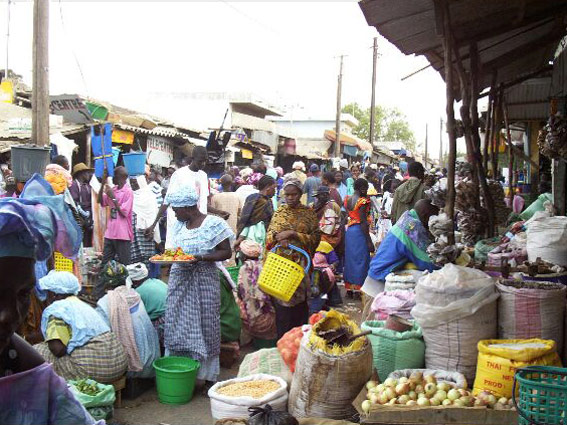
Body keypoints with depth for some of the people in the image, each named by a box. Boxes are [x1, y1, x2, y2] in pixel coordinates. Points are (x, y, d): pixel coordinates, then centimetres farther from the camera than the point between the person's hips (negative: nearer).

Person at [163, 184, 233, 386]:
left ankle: (202, 373, 13)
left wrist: (201, 258, -22)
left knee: (203, 325, 1)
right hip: (179, 278, 6)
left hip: (203, 280, -6)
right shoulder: (179, 225, 10)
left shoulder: (214, 224, -10)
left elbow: (226, 252, -10)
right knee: (177, 324, 8)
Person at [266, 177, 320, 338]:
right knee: (282, 300, 1)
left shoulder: (309, 213, 3)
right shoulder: (279, 212, 9)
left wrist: (293, 234, -15)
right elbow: (269, 233, 7)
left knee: (300, 300, 4)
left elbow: (315, 237, -4)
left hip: (300, 263, -1)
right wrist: (279, 238, -16)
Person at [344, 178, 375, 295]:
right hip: (359, 232, -8)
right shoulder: (363, 201, -15)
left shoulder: (347, 200, 7)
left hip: (349, 231, 8)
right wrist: (369, 241, -16)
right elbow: (363, 222, -18)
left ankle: (349, 287, 24)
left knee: (349, 257, 15)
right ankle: (358, 287, 5)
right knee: (361, 259, 2)